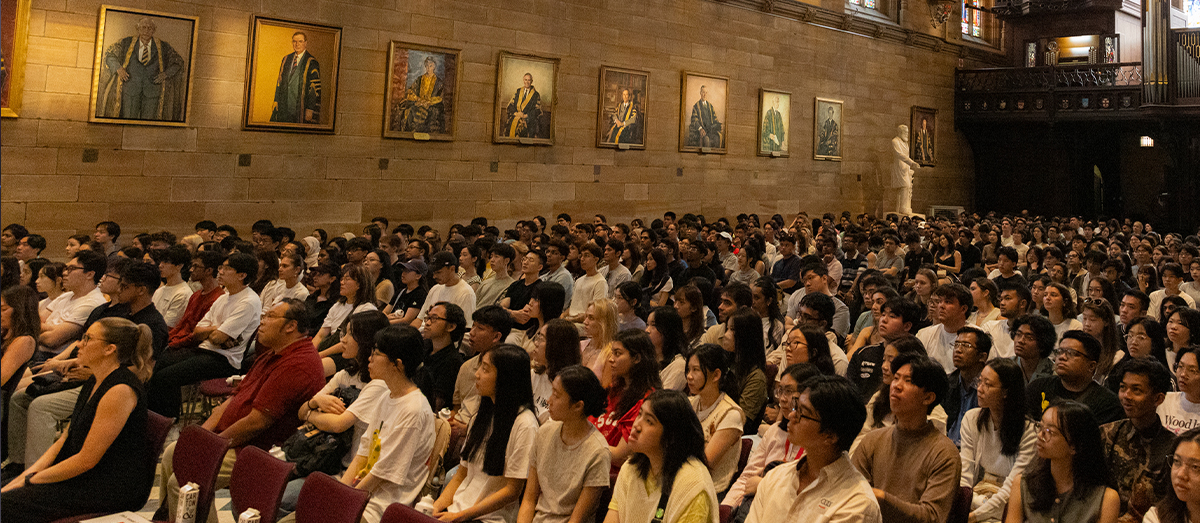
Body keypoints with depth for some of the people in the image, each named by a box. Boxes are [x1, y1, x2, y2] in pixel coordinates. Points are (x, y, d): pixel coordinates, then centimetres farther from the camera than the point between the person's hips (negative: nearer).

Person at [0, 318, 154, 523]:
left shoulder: (120, 391, -20)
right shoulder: (94, 382, 13)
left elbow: (86, 460, -19)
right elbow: (65, 440, 14)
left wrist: (29, 481, -9)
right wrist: (25, 475, 2)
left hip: (116, 487, -9)